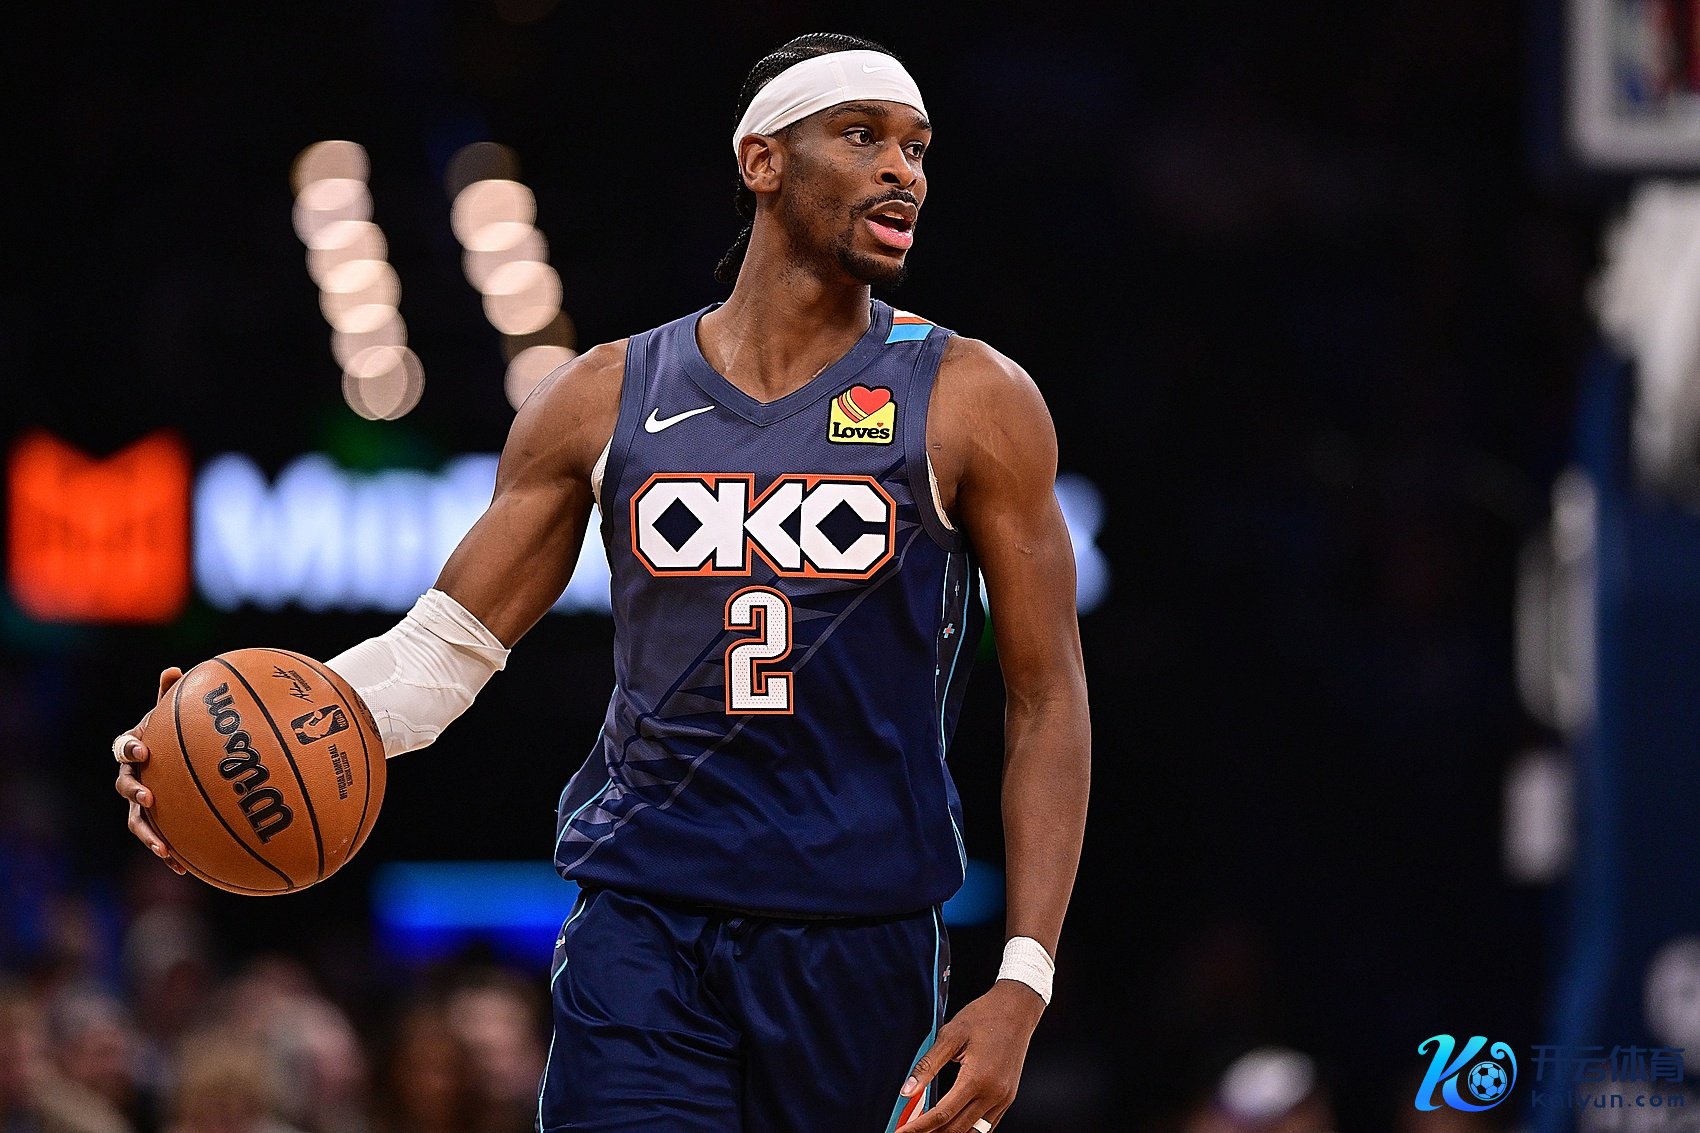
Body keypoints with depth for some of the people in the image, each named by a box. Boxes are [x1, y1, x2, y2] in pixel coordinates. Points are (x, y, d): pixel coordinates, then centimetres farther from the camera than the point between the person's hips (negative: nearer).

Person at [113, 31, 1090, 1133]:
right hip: (641, 920, 1)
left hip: (861, 941, -1)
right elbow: (446, 646, 9)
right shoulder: (606, 400, 7)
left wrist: (1023, 984, -8)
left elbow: (1049, 701, 1)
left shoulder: (971, 402, 1)